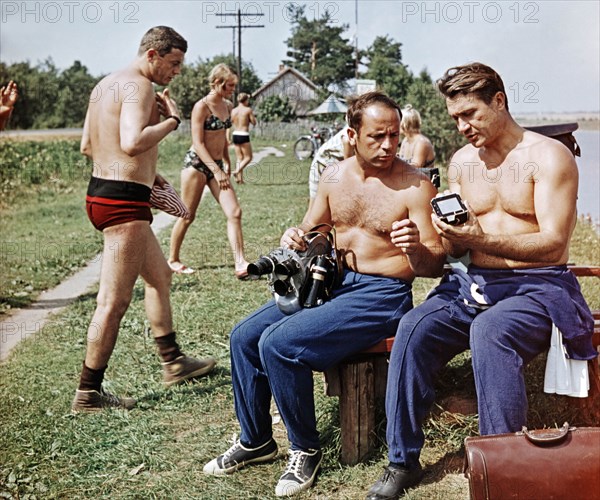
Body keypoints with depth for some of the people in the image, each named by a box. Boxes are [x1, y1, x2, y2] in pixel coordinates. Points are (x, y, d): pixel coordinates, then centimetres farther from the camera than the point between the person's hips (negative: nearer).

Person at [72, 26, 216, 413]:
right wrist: (171, 119, -14)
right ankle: (88, 395, 5)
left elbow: (87, 145, 23)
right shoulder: (138, 86, -13)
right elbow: (132, 143, -30)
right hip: (123, 203, -11)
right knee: (114, 302, -4)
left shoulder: (106, 84, 17)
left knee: (160, 275, 23)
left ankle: (174, 363, 35)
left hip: (102, 192, 11)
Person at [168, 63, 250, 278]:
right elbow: (198, 143, -16)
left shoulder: (227, 106, 10)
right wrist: (216, 170, -21)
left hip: (217, 165, 7)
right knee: (188, 216, 3)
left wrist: (226, 164, 18)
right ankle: (173, 260, 20)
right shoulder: (202, 106, -12)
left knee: (234, 213, -6)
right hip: (196, 163, -7)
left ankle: (240, 264, -8)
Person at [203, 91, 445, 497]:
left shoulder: (414, 186, -11)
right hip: (332, 282, 7)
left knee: (279, 343, -23)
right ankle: (255, 440, 17)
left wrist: (416, 250, -35)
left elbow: (435, 265, -12)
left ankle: (306, 450, -2)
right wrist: (295, 236, -5)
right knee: (244, 337, -2)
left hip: (380, 295, -7)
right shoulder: (334, 179, 6)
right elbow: (312, 232, 19)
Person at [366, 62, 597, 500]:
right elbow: (457, 249, 13)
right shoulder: (462, 161, 13)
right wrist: (450, 236, -12)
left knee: (490, 331, -36)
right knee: (414, 328, -22)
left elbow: (553, 243, -15)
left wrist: (480, 239, -27)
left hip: (538, 286, -5)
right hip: (475, 284, 5)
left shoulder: (549, 156, -5)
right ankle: (403, 461, -11)